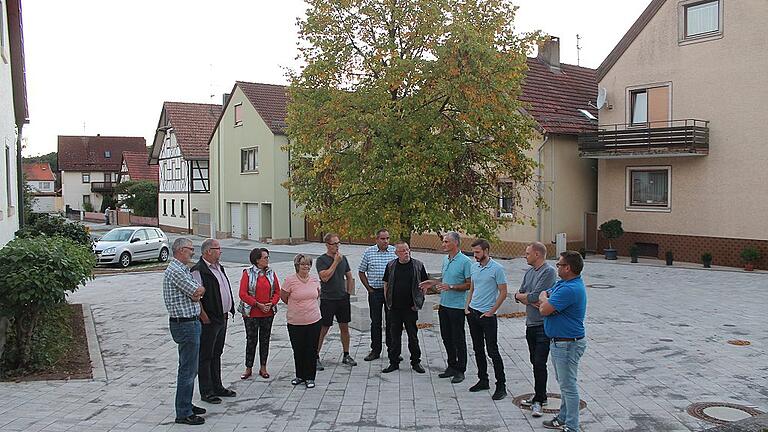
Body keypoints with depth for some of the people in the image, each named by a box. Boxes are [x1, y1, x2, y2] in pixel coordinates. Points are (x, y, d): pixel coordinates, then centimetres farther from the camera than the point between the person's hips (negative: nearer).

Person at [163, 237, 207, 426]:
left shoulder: (183, 269, 16)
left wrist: (195, 292, -8)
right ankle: (183, 413, 2)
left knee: (190, 368, 18)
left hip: (190, 323, 11)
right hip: (185, 324, -11)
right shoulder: (175, 271, -18)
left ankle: (186, 405, 29)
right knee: (187, 370, -5)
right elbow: (198, 291, -17)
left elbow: (197, 294, 12)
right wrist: (198, 289, 3)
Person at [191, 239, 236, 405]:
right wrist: (204, 317, -20)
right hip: (209, 322, -9)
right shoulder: (198, 270, -17)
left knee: (216, 354, 18)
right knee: (205, 356, 2)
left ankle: (217, 387, 28)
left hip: (222, 318, 9)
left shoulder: (219, 267, 13)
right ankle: (206, 392, 10)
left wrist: (229, 310, 16)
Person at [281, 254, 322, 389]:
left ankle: (310, 377, 19)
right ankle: (300, 376, 28)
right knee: (298, 350, 10)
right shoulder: (290, 280, -11)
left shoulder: (314, 280, 1)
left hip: (313, 321, 2)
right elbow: (283, 296, 1)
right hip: (295, 322, -2)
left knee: (311, 350, 6)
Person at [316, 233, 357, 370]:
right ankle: (316, 357, 11)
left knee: (344, 327, 11)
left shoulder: (343, 258, 9)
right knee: (323, 329, 0)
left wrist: (349, 293, 9)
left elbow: (349, 277, 17)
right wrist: (336, 262, -17)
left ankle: (346, 356, 23)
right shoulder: (321, 260, -8)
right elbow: (325, 277, -22)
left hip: (343, 298, 5)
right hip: (327, 299, -5)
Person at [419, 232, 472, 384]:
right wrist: (434, 283, 7)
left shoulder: (465, 261, -14)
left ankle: (460, 370, 12)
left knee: (458, 339, 2)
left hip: (457, 306, -8)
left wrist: (451, 287, -22)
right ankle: (452, 366, 26)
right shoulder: (445, 259, 11)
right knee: (446, 338, 14)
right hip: (444, 304, 8)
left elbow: (469, 284, -14)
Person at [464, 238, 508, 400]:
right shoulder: (474, 267, 9)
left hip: (487, 315, -7)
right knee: (478, 349, 13)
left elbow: (503, 293, -10)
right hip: (472, 313, 7)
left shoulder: (497, 268, -11)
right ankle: (483, 381, 25)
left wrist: (491, 312, -13)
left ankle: (501, 386, 3)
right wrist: (467, 306, 7)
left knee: (492, 351, -5)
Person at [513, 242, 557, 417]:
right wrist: (530, 300, -10)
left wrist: (522, 295, -1)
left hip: (544, 325, -8)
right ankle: (540, 396, 26)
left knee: (540, 363, -7)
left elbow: (535, 296, -19)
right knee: (535, 362, 15)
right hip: (531, 323, 8)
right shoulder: (529, 272, 13)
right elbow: (519, 295, 9)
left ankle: (538, 400, 3)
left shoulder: (549, 272, -13)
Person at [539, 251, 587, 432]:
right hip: (558, 342, 11)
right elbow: (543, 295, 15)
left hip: (568, 344, -11)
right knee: (564, 383, 21)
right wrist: (545, 300, -9)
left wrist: (544, 300, -2)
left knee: (569, 386, 0)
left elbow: (545, 309, -25)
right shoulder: (562, 283, 7)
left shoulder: (570, 289, -26)